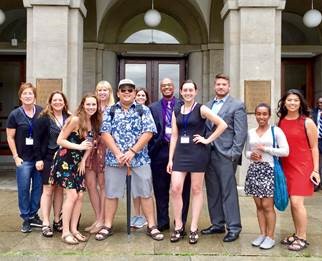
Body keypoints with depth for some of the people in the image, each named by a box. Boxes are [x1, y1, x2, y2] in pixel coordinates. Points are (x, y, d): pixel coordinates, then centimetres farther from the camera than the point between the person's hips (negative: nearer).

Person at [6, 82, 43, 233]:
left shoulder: (42, 112, 1)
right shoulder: (15, 115, -3)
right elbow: (10, 137, 1)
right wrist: (16, 156, -5)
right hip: (24, 159, -2)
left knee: (38, 188, 9)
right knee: (24, 189, 3)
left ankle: (33, 215, 25)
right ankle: (25, 219, 16)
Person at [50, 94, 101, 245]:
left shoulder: (94, 123, 4)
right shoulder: (75, 120, -17)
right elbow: (60, 140, -16)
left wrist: (83, 160, -1)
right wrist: (79, 146, -24)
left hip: (78, 162, 7)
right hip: (65, 161, -7)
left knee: (80, 196, 2)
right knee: (72, 195, -13)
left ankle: (73, 229, 14)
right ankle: (65, 232, -2)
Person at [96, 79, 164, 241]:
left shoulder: (143, 110, 5)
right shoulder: (110, 111, 8)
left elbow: (148, 133, -5)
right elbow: (105, 134, -2)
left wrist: (132, 151, -13)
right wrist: (118, 153, -13)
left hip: (140, 158, -1)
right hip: (114, 158, 1)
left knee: (145, 192, 2)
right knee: (111, 193, 6)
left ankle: (151, 226, 12)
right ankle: (107, 226, 17)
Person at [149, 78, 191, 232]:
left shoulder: (183, 106, 4)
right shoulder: (153, 108, 9)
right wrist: (152, 149, -3)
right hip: (160, 151, 2)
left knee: (181, 189, 4)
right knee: (160, 190, 9)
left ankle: (180, 223, 16)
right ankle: (163, 222, 22)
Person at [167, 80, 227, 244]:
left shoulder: (201, 109, -2)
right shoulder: (176, 112, 12)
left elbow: (222, 125, -8)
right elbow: (174, 136, 10)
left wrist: (208, 140, -7)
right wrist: (170, 158, 4)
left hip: (197, 152, -4)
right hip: (180, 153, 4)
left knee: (196, 190, 4)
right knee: (175, 189, -3)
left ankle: (193, 229, 12)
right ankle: (178, 227, 10)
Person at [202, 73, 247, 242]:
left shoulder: (237, 106, -1)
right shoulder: (207, 106, 15)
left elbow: (240, 133, -7)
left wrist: (234, 154, -13)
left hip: (226, 155, -6)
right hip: (209, 154, 6)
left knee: (228, 191, -3)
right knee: (212, 191, 11)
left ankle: (233, 228, 5)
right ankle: (217, 224, 22)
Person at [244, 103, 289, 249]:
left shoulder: (276, 131, -3)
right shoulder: (250, 133, 11)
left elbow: (285, 151, -8)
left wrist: (265, 148, -12)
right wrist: (251, 155, -5)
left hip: (269, 170, -4)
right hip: (254, 170, 5)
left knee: (267, 206, -4)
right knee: (259, 205, 9)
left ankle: (270, 237, 8)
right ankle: (262, 234, 19)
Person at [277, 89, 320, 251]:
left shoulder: (307, 123, -6)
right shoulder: (281, 122, 6)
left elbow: (314, 148, -4)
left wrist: (315, 170, -8)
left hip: (302, 167, -4)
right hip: (285, 167, 5)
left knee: (297, 202, -9)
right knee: (292, 202, 10)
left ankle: (302, 238, 5)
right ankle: (297, 234, 24)